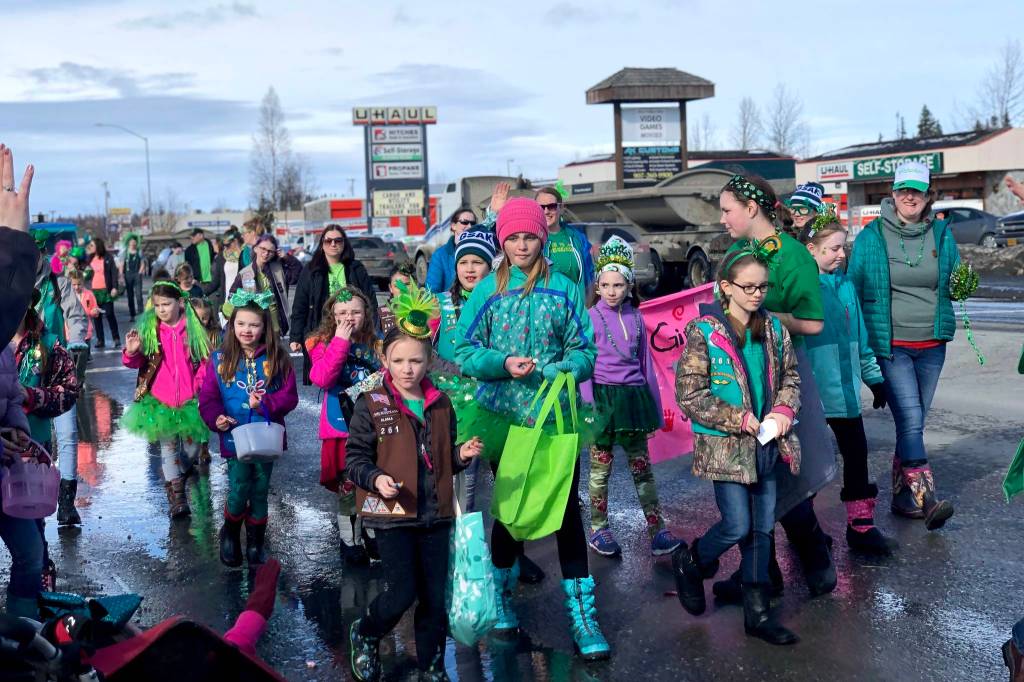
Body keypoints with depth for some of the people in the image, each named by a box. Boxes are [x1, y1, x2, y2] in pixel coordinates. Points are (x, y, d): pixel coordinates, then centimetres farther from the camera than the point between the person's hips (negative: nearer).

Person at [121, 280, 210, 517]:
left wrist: (199, 388, -6)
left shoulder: (193, 329, -2)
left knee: (192, 445, 8)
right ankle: (177, 497, 8)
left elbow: (205, 362, 3)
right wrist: (131, 353, -20)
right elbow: (138, 362, 1)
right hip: (159, 400, 0)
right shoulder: (148, 330, -1)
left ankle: (177, 475, 39)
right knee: (168, 445, 2)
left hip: (189, 400, 0)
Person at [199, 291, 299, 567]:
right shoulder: (220, 359, -2)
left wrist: (266, 403, -22)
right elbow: (207, 396, -2)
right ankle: (230, 535, 30)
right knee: (238, 493, -1)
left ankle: (256, 545, 30)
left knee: (260, 493, 12)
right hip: (235, 437, -1)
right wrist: (215, 417, -20)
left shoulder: (277, 359, -3)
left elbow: (290, 396, -6)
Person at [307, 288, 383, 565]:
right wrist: (340, 341, -20)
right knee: (347, 486, 3)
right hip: (342, 426, -3)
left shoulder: (375, 344, 6)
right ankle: (349, 540, 19)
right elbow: (322, 378, -21)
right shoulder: (324, 344, -3)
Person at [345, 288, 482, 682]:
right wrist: (375, 478, -23)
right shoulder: (371, 405, -6)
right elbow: (356, 457, -5)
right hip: (392, 513, -4)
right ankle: (364, 634, 25)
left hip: (435, 515, 4)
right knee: (403, 592, -7)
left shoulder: (441, 405, 7)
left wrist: (462, 455, -2)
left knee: (435, 597, 9)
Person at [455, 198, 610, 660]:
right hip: (504, 416, 0)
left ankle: (583, 617, 7)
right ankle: (503, 598, 33)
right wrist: (502, 363, -18)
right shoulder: (487, 291, 2)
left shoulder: (564, 289, 2)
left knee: (568, 511, -1)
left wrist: (558, 370, -19)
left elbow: (585, 351, -1)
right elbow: (465, 352, 0)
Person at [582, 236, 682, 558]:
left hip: (634, 395, 3)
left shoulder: (636, 317, 6)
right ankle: (598, 530, 18)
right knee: (601, 467, 5)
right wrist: (588, 407, -10)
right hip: (603, 395, -3)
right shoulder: (590, 317, -3)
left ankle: (656, 531, 10)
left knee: (642, 465, 7)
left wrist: (654, 407, 12)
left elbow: (646, 363, 12)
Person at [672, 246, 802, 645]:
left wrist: (784, 409, -8)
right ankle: (689, 563, 27)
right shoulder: (704, 332, -12)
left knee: (762, 529, 10)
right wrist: (740, 419, -17)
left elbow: (790, 376, 12)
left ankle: (757, 612, 21)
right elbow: (689, 395, -14)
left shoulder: (773, 328, 5)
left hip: (767, 444, 5)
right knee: (737, 527, -4)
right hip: (725, 446, -5)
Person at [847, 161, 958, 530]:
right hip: (890, 345, -4)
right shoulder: (871, 236, -3)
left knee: (914, 422, 11)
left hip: (931, 345, 4)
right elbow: (853, 288, 0)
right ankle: (926, 498, -16)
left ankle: (903, 496, 22)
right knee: (910, 419, -15)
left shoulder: (942, 235, 6)